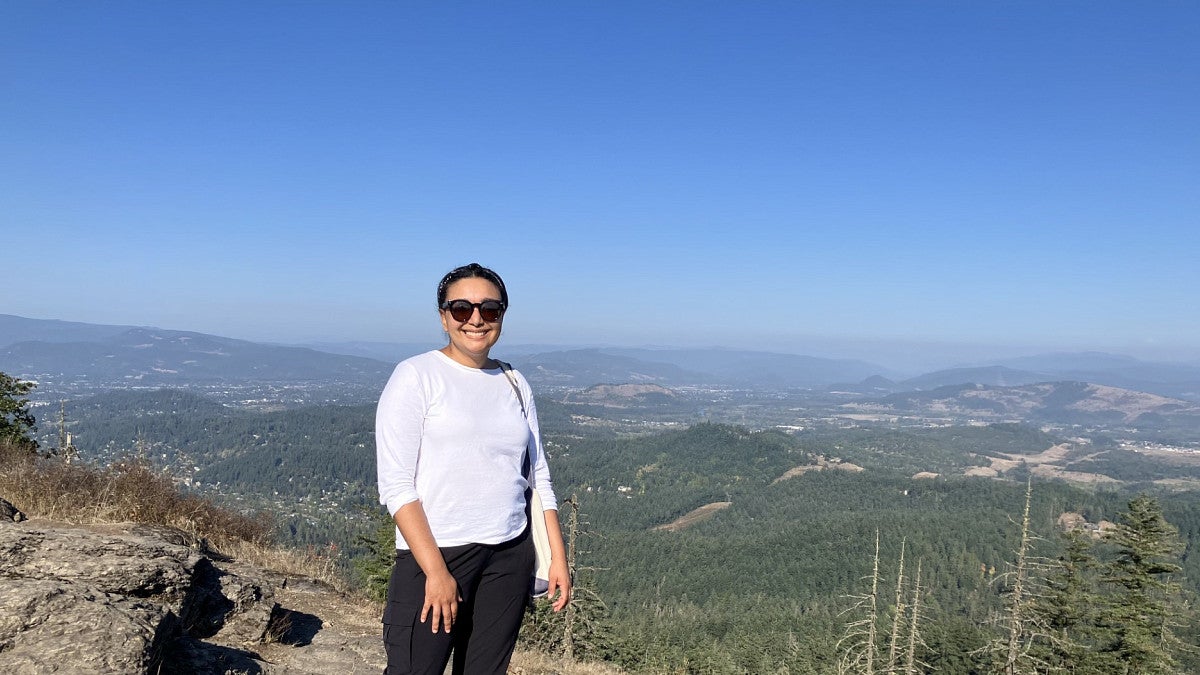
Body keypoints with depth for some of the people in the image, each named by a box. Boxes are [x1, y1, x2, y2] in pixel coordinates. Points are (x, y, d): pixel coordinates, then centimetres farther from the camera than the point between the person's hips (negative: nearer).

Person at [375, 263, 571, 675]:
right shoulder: (416, 376, -4)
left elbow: (538, 479, 13)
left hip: (510, 557, 5)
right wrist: (436, 571, -15)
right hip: (433, 553, -4)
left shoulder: (514, 384, 10)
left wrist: (558, 557, 6)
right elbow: (395, 485, -10)